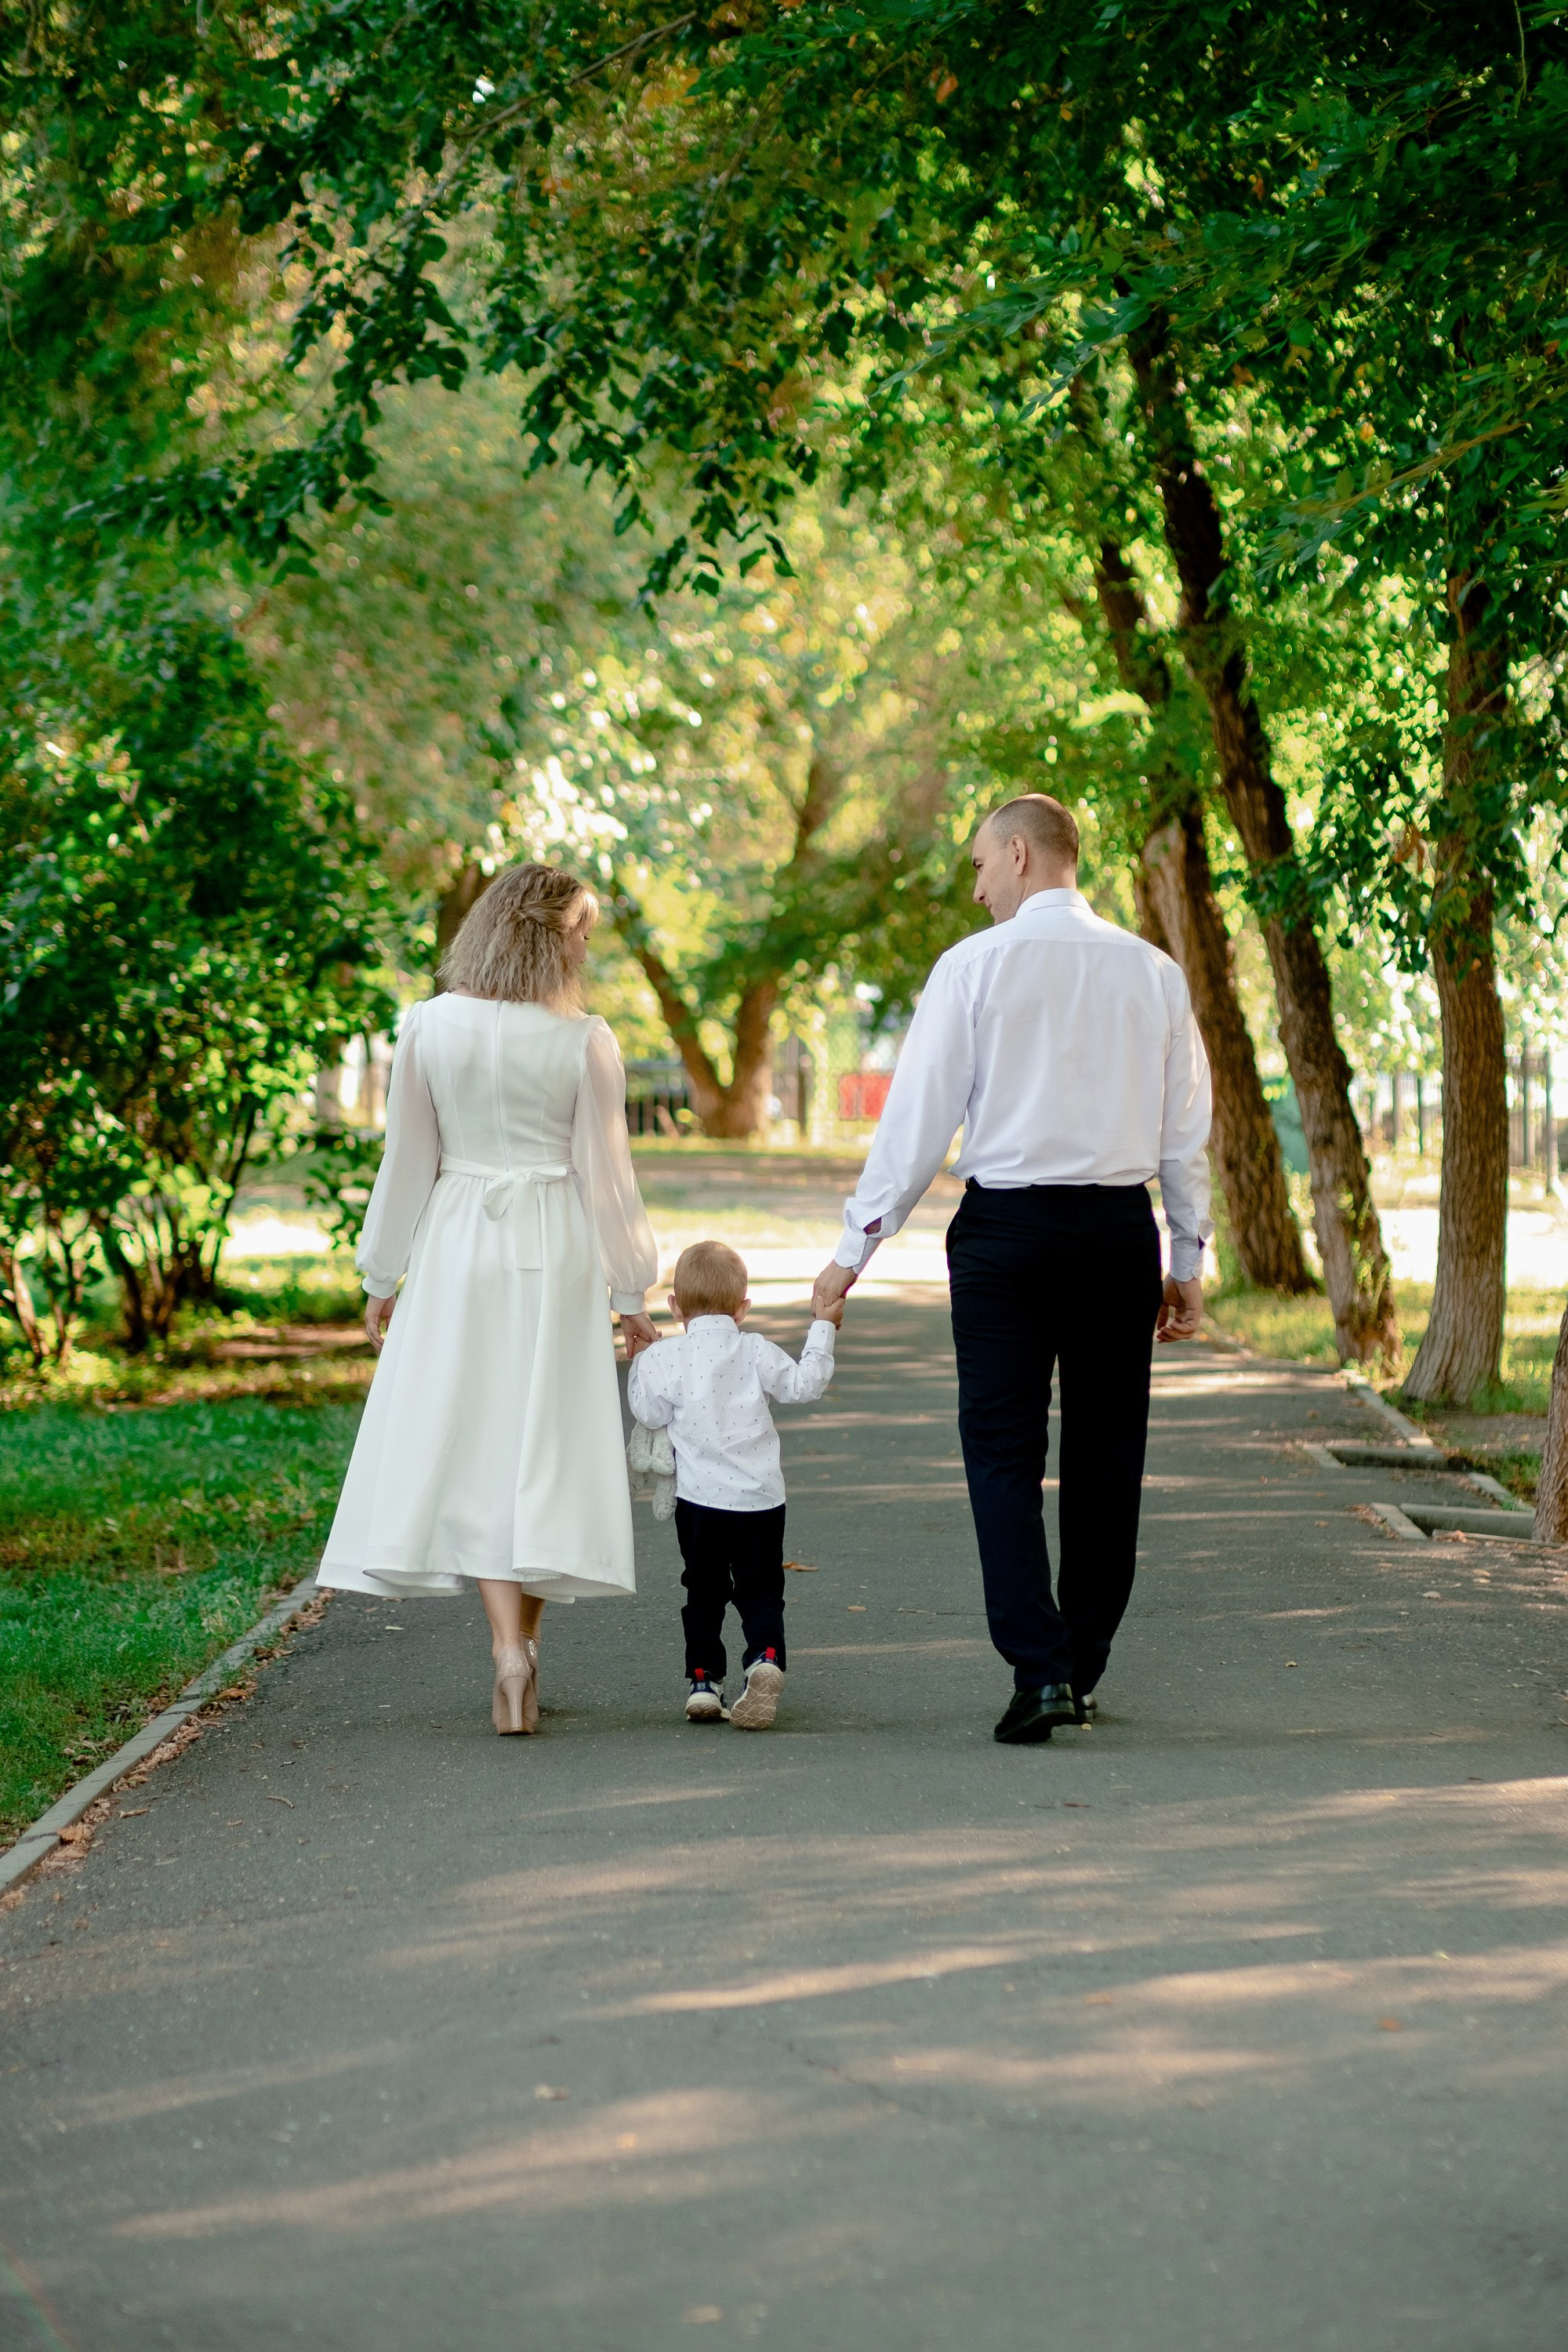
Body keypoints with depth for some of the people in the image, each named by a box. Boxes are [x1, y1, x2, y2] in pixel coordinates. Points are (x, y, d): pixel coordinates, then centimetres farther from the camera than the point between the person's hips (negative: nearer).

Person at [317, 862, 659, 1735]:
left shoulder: (429, 1027, -2)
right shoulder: (585, 1042, -6)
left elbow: (408, 1161, 3)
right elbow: (606, 1176, -2)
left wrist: (383, 1276, 12)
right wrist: (631, 1294, 6)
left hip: (457, 1247, 1)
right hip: (555, 1256, -1)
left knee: (469, 1444, 1)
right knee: (542, 1445, 8)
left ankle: (509, 1648, -14)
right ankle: (525, 1639, 13)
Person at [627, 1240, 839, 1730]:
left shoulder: (663, 1358, -5)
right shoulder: (755, 1352, -2)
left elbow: (649, 1413, 3)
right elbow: (803, 1385, 5)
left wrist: (638, 1362, 18)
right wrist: (823, 1330, 14)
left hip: (700, 1498, 0)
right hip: (762, 1500, 0)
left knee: (704, 1592, 14)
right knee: (760, 1592, 6)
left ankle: (703, 1681, 9)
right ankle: (765, 1658, -18)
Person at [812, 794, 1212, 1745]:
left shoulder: (977, 965, -5)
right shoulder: (1153, 971, 7)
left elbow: (920, 1116, -5)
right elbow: (1187, 1130, 9)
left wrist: (856, 1248, 1)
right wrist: (1188, 1261, 17)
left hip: (1008, 1223, -3)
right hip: (1122, 1225, 4)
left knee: (1005, 1452, 0)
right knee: (1105, 1454, 10)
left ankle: (1039, 1668, -13)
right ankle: (1081, 1673, 18)